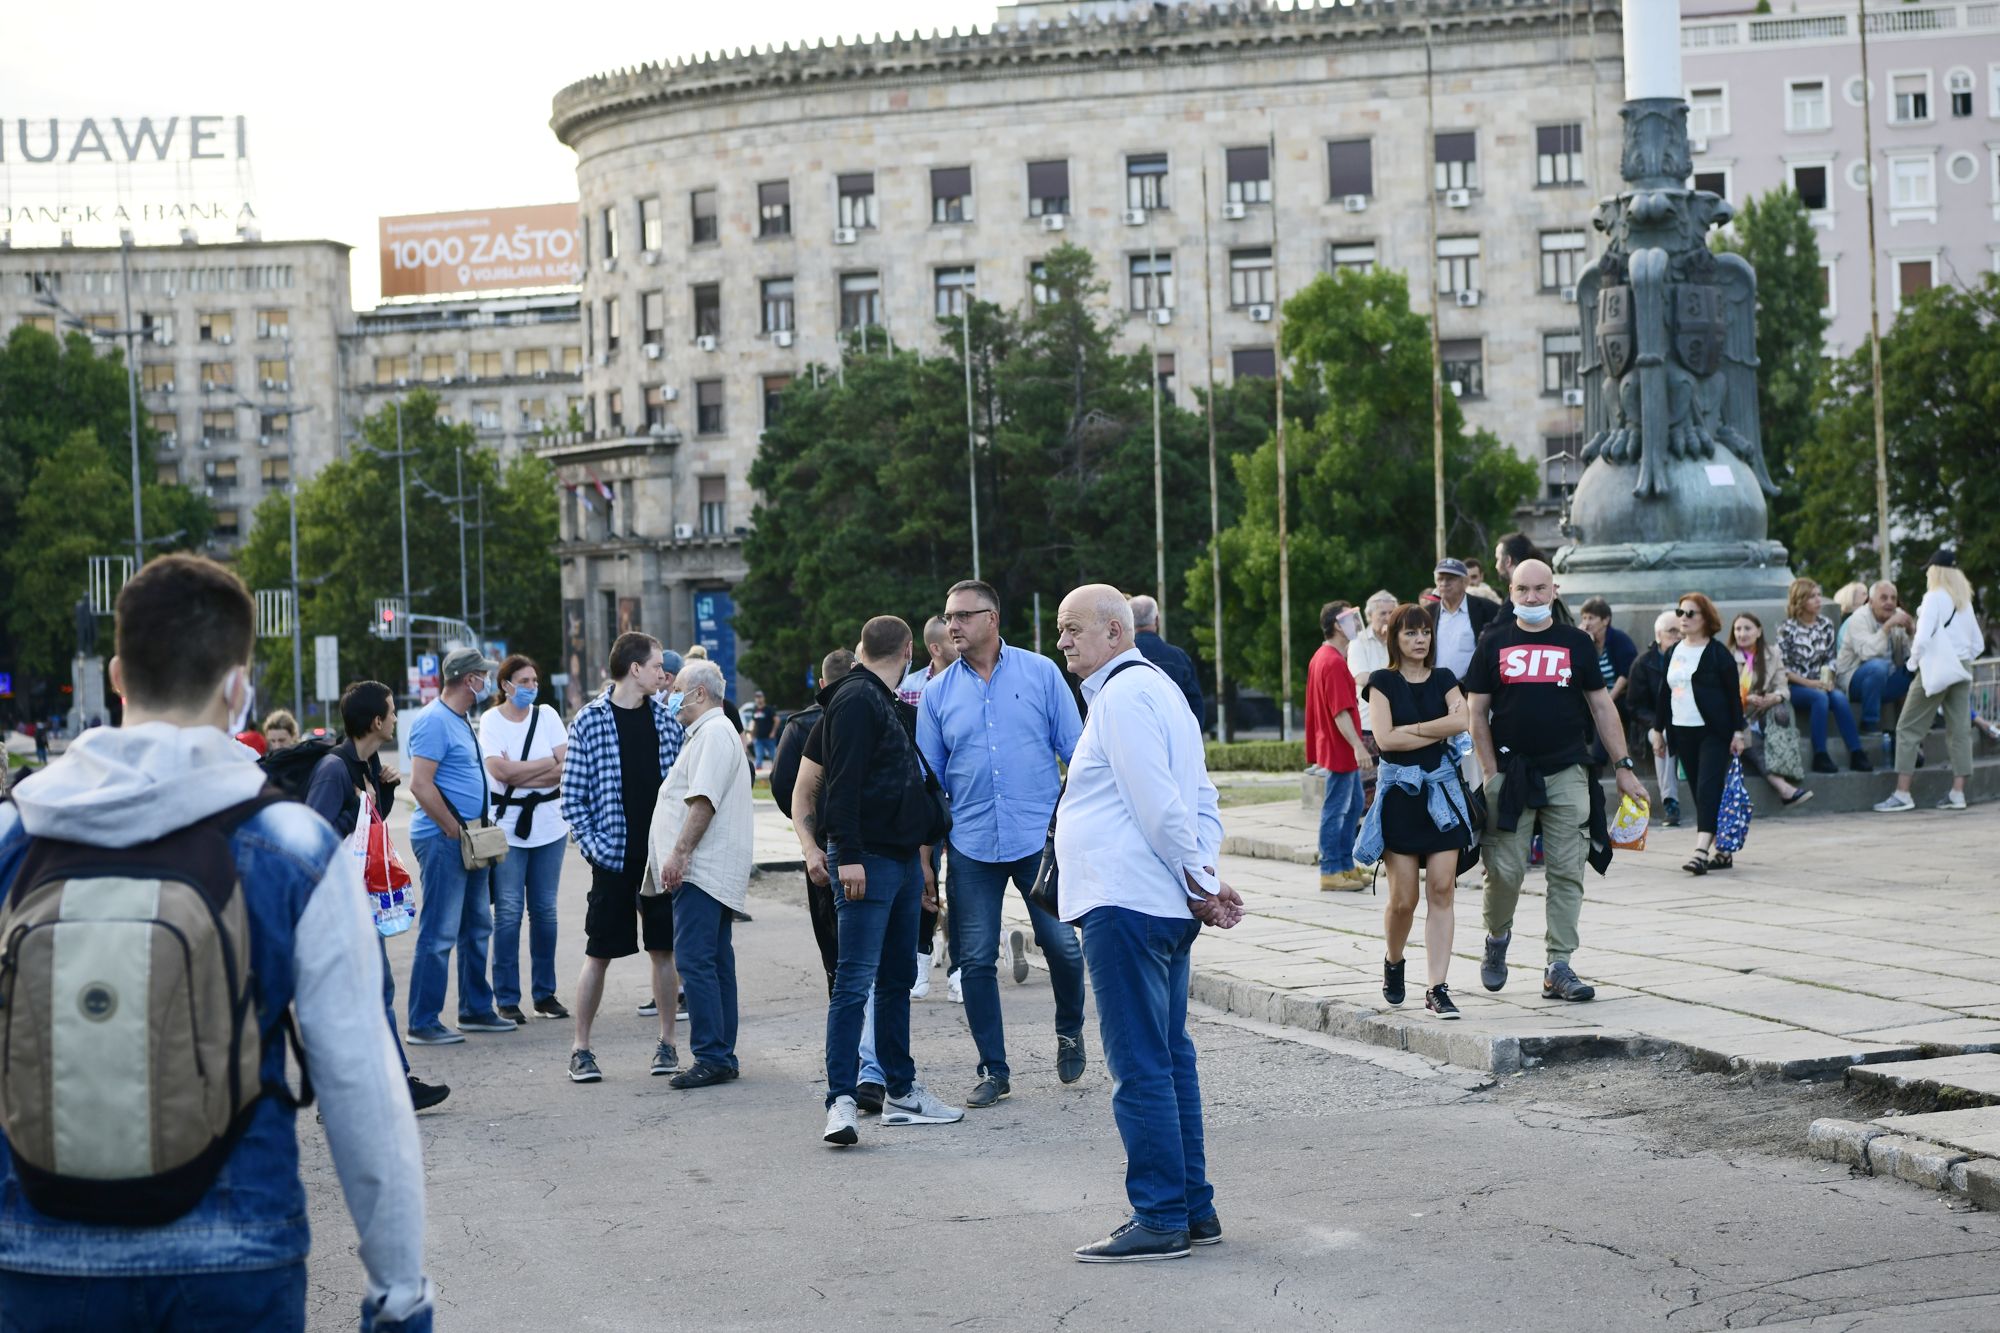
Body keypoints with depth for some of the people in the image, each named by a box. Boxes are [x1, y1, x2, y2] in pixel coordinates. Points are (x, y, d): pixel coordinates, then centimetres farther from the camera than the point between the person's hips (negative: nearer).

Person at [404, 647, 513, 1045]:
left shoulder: (461, 720, 16)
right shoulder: (434, 721, -15)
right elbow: (420, 785, -22)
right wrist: (456, 832, -18)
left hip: (469, 839, 10)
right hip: (442, 840, -10)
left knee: (477, 928, 16)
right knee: (439, 934, -7)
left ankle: (476, 1010, 26)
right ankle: (423, 1024, -3)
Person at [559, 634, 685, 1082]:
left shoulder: (667, 717, 7)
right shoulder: (589, 721, -5)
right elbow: (572, 796, -3)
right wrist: (592, 845, -11)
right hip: (615, 856, -3)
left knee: (664, 948, 7)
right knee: (599, 953, 2)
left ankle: (667, 1043, 16)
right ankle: (581, 1049, 11)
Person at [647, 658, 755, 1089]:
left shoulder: (714, 733, -11)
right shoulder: (705, 733, 24)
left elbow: (704, 800, -21)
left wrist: (679, 853, -24)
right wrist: (679, 856, 23)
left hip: (702, 870, -11)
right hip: (710, 871, 11)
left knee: (695, 960, -14)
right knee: (715, 963, 10)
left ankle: (712, 1057, -16)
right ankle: (722, 1056, 13)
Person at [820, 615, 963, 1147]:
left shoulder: (880, 701, 20)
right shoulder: (856, 699, -11)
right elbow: (843, 782, -20)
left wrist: (922, 849, 26)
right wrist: (848, 855, -25)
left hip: (900, 859, 10)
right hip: (868, 861, -10)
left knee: (898, 979, 14)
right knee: (854, 982, -12)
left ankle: (901, 1092, 21)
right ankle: (841, 1101, -13)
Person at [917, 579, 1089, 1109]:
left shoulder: (1040, 673, 2)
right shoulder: (937, 693, 7)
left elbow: (1076, 750, 5)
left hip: (1041, 838, -2)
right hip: (971, 846, 2)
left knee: (1062, 946, -4)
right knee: (976, 960, 1)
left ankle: (1069, 1031, 25)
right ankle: (993, 1070, 13)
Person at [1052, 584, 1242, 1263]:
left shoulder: (1122, 694, -12)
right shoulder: (1159, 687, 21)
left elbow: (1158, 803, -18)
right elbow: (1202, 801, 19)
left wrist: (1200, 884, -9)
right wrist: (1206, 877, 7)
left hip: (1126, 903, -11)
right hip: (1165, 903, 11)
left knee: (1139, 1068, -7)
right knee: (1170, 1060, 14)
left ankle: (1161, 1219, -5)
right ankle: (1193, 1208, 18)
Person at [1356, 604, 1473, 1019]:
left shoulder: (1443, 680, 11)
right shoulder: (1383, 682, 2)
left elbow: (1462, 721, -7)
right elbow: (1385, 738, -11)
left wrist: (1411, 728, -9)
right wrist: (1440, 731, -6)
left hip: (1442, 790, 2)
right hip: (1399, 792, -2)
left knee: (1441, 891, -7)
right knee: (1403, 898, -2)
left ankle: (1437, 988, -6)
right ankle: (1393, 964, 27)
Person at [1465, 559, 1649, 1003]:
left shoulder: (1576, 642, 8)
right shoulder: (1494, 643, 5)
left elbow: (1601, 707, 11)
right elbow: (1476, 713, 5)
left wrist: (1623, 768, 6)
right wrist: (1492, 773, -4)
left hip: (1566, 775, 1)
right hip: (1510, 773, -1)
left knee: (1567, 873, -2)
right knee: (1504, 869, -3)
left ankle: (1559, 968, 2)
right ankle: (1497, 938, 25)